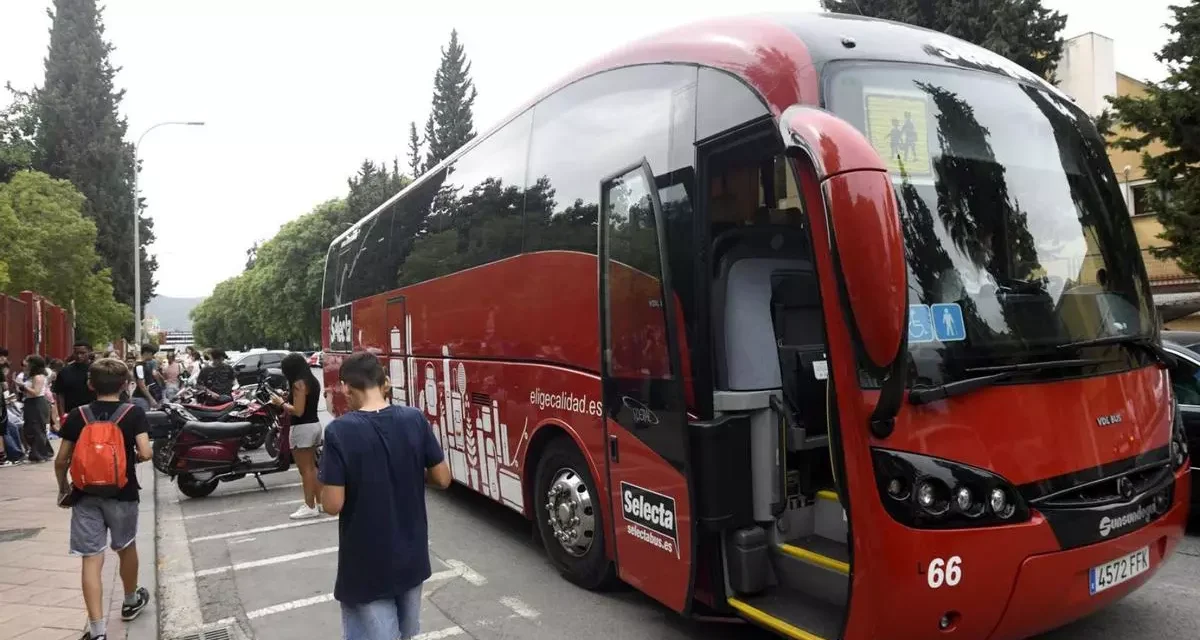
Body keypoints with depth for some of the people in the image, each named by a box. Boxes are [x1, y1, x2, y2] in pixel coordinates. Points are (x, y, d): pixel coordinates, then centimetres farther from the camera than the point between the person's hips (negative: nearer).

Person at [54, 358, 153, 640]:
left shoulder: (77, 415, -2)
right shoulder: (134, 413, -8)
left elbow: (61, 461, 0)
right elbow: (145, 453, -17)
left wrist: (63, 487, 17)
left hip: (85, 494, 1)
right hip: (122, 493, -1)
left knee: (92, 559, 1)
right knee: (126, 548, 21)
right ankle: (131, 601, 42)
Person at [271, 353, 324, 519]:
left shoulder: (298, 384, -17)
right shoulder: (313, 381, 10)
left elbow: (298, 411, -21)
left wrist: (281, 403, -8)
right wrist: (287, 401, 13)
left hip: (302, 429, -9)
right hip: (315, 425, 9)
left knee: (305, 470, -3)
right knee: (312, 467, 17)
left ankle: (310, 507, 1)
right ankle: (320, 502, 21)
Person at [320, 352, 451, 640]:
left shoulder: (340, 431, -18)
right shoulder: (415, 420, -8)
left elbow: (333, 504, -17)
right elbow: (442, 478, -2)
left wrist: (330, 482, 3)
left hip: (366, 564, -4)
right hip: (411, 556, 4)